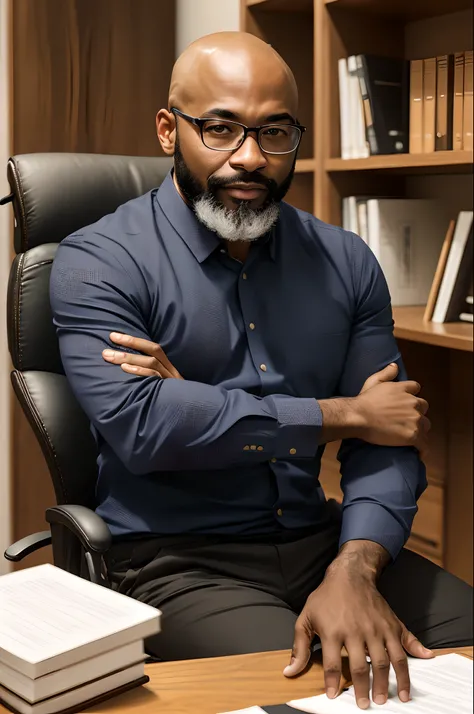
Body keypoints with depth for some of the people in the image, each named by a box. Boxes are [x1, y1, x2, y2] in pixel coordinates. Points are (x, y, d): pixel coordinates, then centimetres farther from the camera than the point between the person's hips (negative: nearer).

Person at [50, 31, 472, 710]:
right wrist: (340, 416, -13)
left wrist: (353, 571, -20)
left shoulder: (346, 263, 7)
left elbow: (387, 438, 0)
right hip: (175, 560, -4)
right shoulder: (96, 263, -6)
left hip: (319, 540, 5)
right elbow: (138, 425, -20)